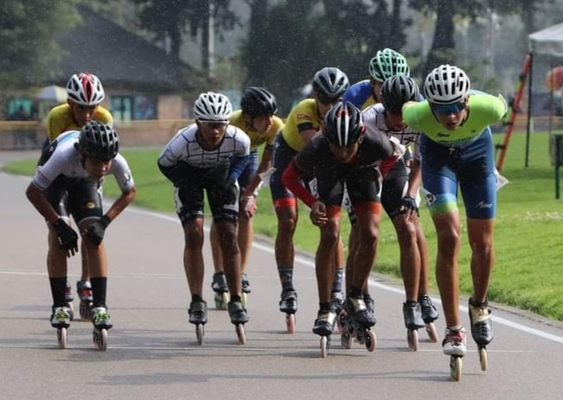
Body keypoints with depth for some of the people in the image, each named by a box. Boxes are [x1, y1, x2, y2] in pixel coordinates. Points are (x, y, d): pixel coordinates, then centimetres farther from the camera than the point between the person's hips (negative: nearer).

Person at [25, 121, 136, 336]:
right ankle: (60, 307, -13)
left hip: (85, 181, 2)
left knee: (95, 239, -13)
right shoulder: (63, 156, -45)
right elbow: (32, 192, -30)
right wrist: (60, 225, -30)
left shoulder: (117, 162, -36)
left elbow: (129, 192, -12)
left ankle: (99, 306, -11)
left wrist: (104, 222, -21)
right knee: (58, 237, -18)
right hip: (57, 180, -2)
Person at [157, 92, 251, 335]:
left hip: (220, 175, 1)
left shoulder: (237, 139, -33)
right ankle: (197, 303, -7)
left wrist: (231, 177, -21)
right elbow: (164, 164, -16)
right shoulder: (183, 142, -38)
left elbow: (243, 157, -7)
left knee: (228, 236, -6)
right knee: (194, 235, -14)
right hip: (189, 175, -1)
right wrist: (185, 183, -26)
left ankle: (236, 301, 3)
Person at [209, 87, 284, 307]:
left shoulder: (276, 127, -29)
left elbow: (266, 163, -14)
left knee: (245, 213, -5)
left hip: (247, 154, 3)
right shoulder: (233, 125, -41)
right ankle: (219, 275, -4)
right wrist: (240, 196, -29)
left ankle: (241, 274, 0)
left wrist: (249, 194, -14)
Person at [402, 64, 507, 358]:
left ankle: (479, 305, 33)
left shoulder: (488, 108, -38)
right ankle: (453, 329, -9)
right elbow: (401, 108, -13)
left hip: (477, 149, 2)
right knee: (449, 238, -15)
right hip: (437, 152, -2)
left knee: (482, 244, 4)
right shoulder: (419, 115, -38)